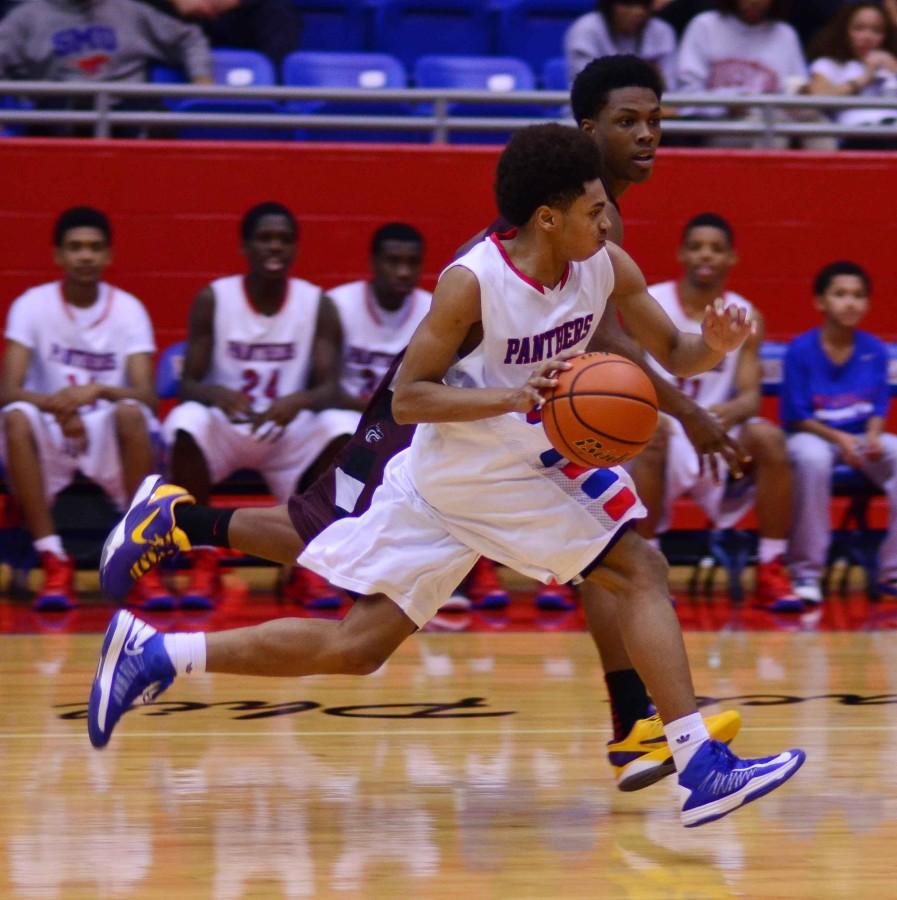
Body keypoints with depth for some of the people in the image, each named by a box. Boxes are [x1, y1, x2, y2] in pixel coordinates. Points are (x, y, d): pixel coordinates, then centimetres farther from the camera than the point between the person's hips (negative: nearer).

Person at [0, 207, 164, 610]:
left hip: (109, 440, 0)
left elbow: (147, 397, -13)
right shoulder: (32, 305, -4)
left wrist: (98, 390, -34)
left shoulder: (128, 309, -2)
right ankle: (55, 565, -30)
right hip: (51, 440, 0)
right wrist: (56, 405, -35)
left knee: (130, 413, -33)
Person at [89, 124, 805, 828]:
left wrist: (715, 345, -19)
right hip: (448, 481, -5)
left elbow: (673, 355, 4)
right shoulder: (472, 282, -23)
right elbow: (406, 399, -20)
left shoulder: (606, 267, -6)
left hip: (533, 473, 5)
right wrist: (515, 396, -33)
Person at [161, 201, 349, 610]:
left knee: (340, 430, -30)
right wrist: (217, 394, -34)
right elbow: (189, 383, -9)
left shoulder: (318, 305, -3)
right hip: (223, 428, -1)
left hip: (289, 431, 1)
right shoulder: (212, 300, -6)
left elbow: (330, 388, -12)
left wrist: (300, 400, -37)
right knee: (186, 423, -34)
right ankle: (203, 564, -22)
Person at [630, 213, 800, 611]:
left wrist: (731, 411, -32)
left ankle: (772, 572, -20)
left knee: (769, 437, -28)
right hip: (663, 429, -2)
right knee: (652, 439, -37)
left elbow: (751, 394, -6)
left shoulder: (745, 317, 2)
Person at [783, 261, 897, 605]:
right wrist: (839, 439, -22)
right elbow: (796, 417, -9)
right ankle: (806, 573, -28)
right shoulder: (801, 350, -9)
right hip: (814, 435, -4)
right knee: (812, 458, -39)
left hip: (861, 438, 4)